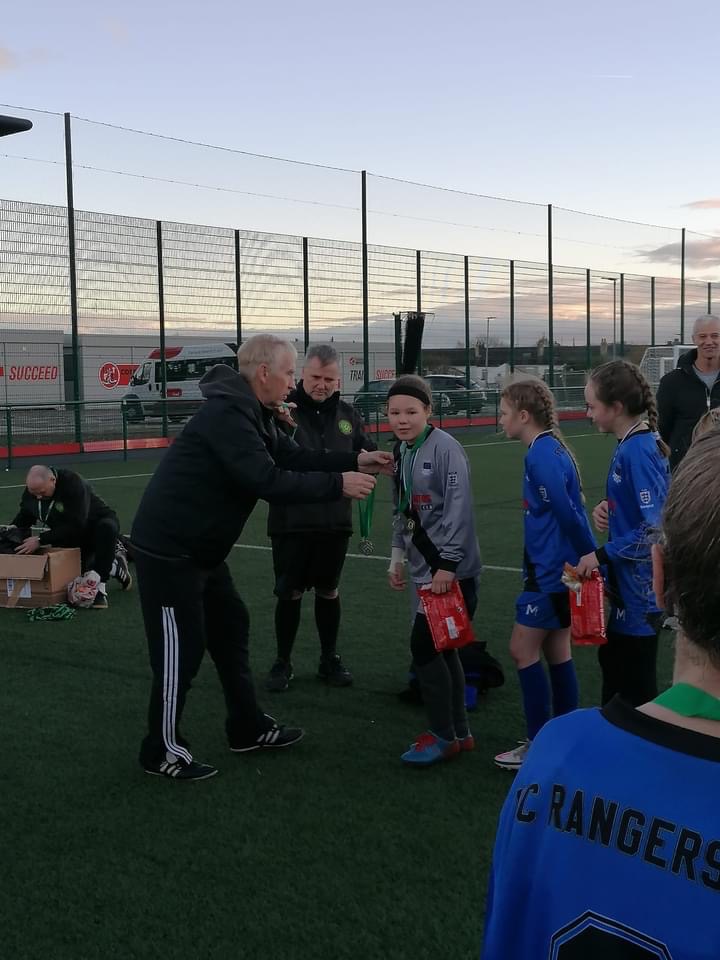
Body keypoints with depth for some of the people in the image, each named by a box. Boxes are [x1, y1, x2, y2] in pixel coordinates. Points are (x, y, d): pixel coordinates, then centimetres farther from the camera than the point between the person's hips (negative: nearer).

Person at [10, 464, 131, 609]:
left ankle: (100, 587, -35)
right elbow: (24, 517, 1)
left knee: (107, 528, -40)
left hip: (97, 523, -7)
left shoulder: (73, 483, -33)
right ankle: (115, 567, 24)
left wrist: (40, 540, -40)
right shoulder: (31, 489, -13)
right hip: (69, 539, 7)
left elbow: (75, 526, -38)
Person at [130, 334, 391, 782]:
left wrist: (355, 461, -1)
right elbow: (267, 480, -30)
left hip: (202, 547, 11)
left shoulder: (251, 412, 9)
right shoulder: (227, 414, -24)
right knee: (181, 647, -3)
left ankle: (248, 727, 29)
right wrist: (337, 484, -25)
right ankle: (163, 749, 12)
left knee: (231, 627, 17)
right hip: (169, 548, -11)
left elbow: (293, 456, 9)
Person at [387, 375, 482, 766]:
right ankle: (459, 732, 23)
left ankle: (443, 735, 8)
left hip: (452, 570, -8)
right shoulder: (401, 452, 10)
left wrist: (447, 564, -20)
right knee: (440, 648, 11)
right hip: (424, 569, 8)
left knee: (424, 645, -7)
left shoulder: (444, 447, -15)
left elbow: (458, 508, -20)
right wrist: (398, 556, 17)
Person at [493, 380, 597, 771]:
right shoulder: (551, 449, 11)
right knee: (557, 652, 14)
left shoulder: (542, 455, -19)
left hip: (550, 574, -9)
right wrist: (589, 561, 14)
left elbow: (568, 514, -22)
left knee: (523, 651, -1)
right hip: (557, 570, 9)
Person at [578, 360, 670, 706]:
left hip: (640, 590, -10)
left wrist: (602, 555, -17)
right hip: (626, 585, 10)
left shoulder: (639, 450, -23)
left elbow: (656, 528, -25)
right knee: (613, 661, 24)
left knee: (636, 685, 5)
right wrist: (609, 508, -1)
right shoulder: (630, 444, 5)